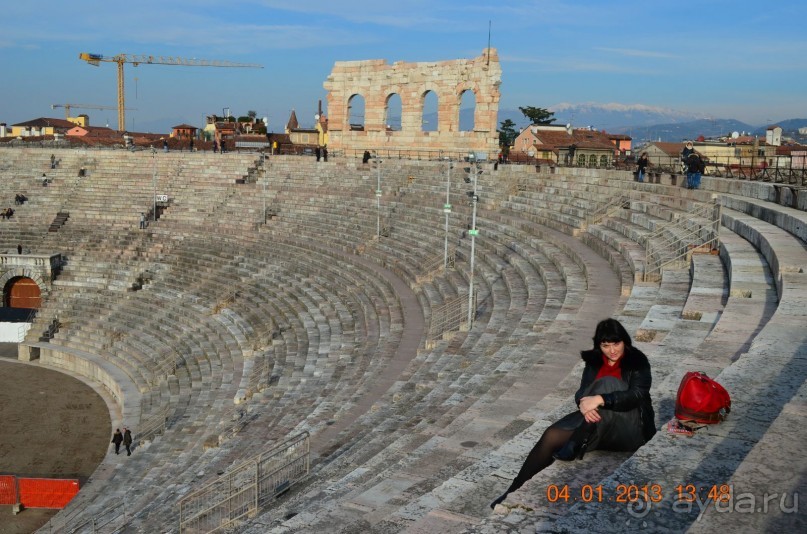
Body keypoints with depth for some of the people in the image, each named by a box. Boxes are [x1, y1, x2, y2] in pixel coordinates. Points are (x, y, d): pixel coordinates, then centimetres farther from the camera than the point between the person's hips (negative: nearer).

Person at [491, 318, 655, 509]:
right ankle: (515, 491, -21)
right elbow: (581, 392, 0)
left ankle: (573, 447, -32)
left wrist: (600, 399, -33)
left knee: (607, 383, -29)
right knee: (552, 435, -21)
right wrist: (584, 403, -26)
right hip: (597, 425, 5)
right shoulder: (594, 362, 9)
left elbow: (636, 395, -20)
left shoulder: (637, 362, -5)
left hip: (630, 429, -4)